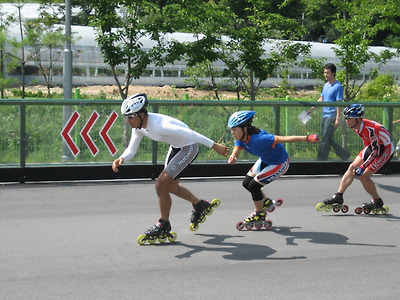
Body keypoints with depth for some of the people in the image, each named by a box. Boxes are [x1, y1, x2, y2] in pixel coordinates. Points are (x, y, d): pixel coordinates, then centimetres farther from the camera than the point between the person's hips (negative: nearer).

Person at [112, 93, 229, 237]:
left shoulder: (158, 125, -36)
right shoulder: (138, 126, -9)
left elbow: (190, 133, -35)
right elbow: (131, 149, -2)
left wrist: (214, 146, -34)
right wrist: (121, 159, -25)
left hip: (189, 148, -10)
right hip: (175, 147, 10)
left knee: (161, 184, -15)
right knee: (171, 187, 21)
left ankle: (164, 224, 4)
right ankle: (200, 205, 45)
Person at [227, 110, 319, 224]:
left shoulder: (259, 139, -37)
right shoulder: (241, 138, -12)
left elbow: (283, 139, -39)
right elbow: (235, 153, -19)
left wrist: (307, 138, -43)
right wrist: (232, 159, -45)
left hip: (279, 164, -9)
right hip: (264, 160, 9)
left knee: (254, 185, -12)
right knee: (246, 183, 11)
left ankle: (260, 214, 12)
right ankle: (267, 202, 34)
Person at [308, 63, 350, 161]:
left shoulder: (337, 86, -9)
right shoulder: (325, 85, 15)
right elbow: (321, 99, 24)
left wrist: (338, 118, -17)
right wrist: (311, 109, 20)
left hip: (332, 116, -8)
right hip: (324, 115, 8)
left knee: (325, 140, -8)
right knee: (328, 139, 10)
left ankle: (321, 160, -4)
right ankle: (344, 155, 23)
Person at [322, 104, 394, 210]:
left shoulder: (370, 129, -33)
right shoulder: (357, 127, -7)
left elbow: (376, 150, -31)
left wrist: (363, 167, -32)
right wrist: (364, 155, 23)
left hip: (385, 149, -9)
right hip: (373, 146, 9)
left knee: (363, 176, -12)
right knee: (352, 167, -1)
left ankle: (377, 202, 9)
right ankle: (338, 196, 5)